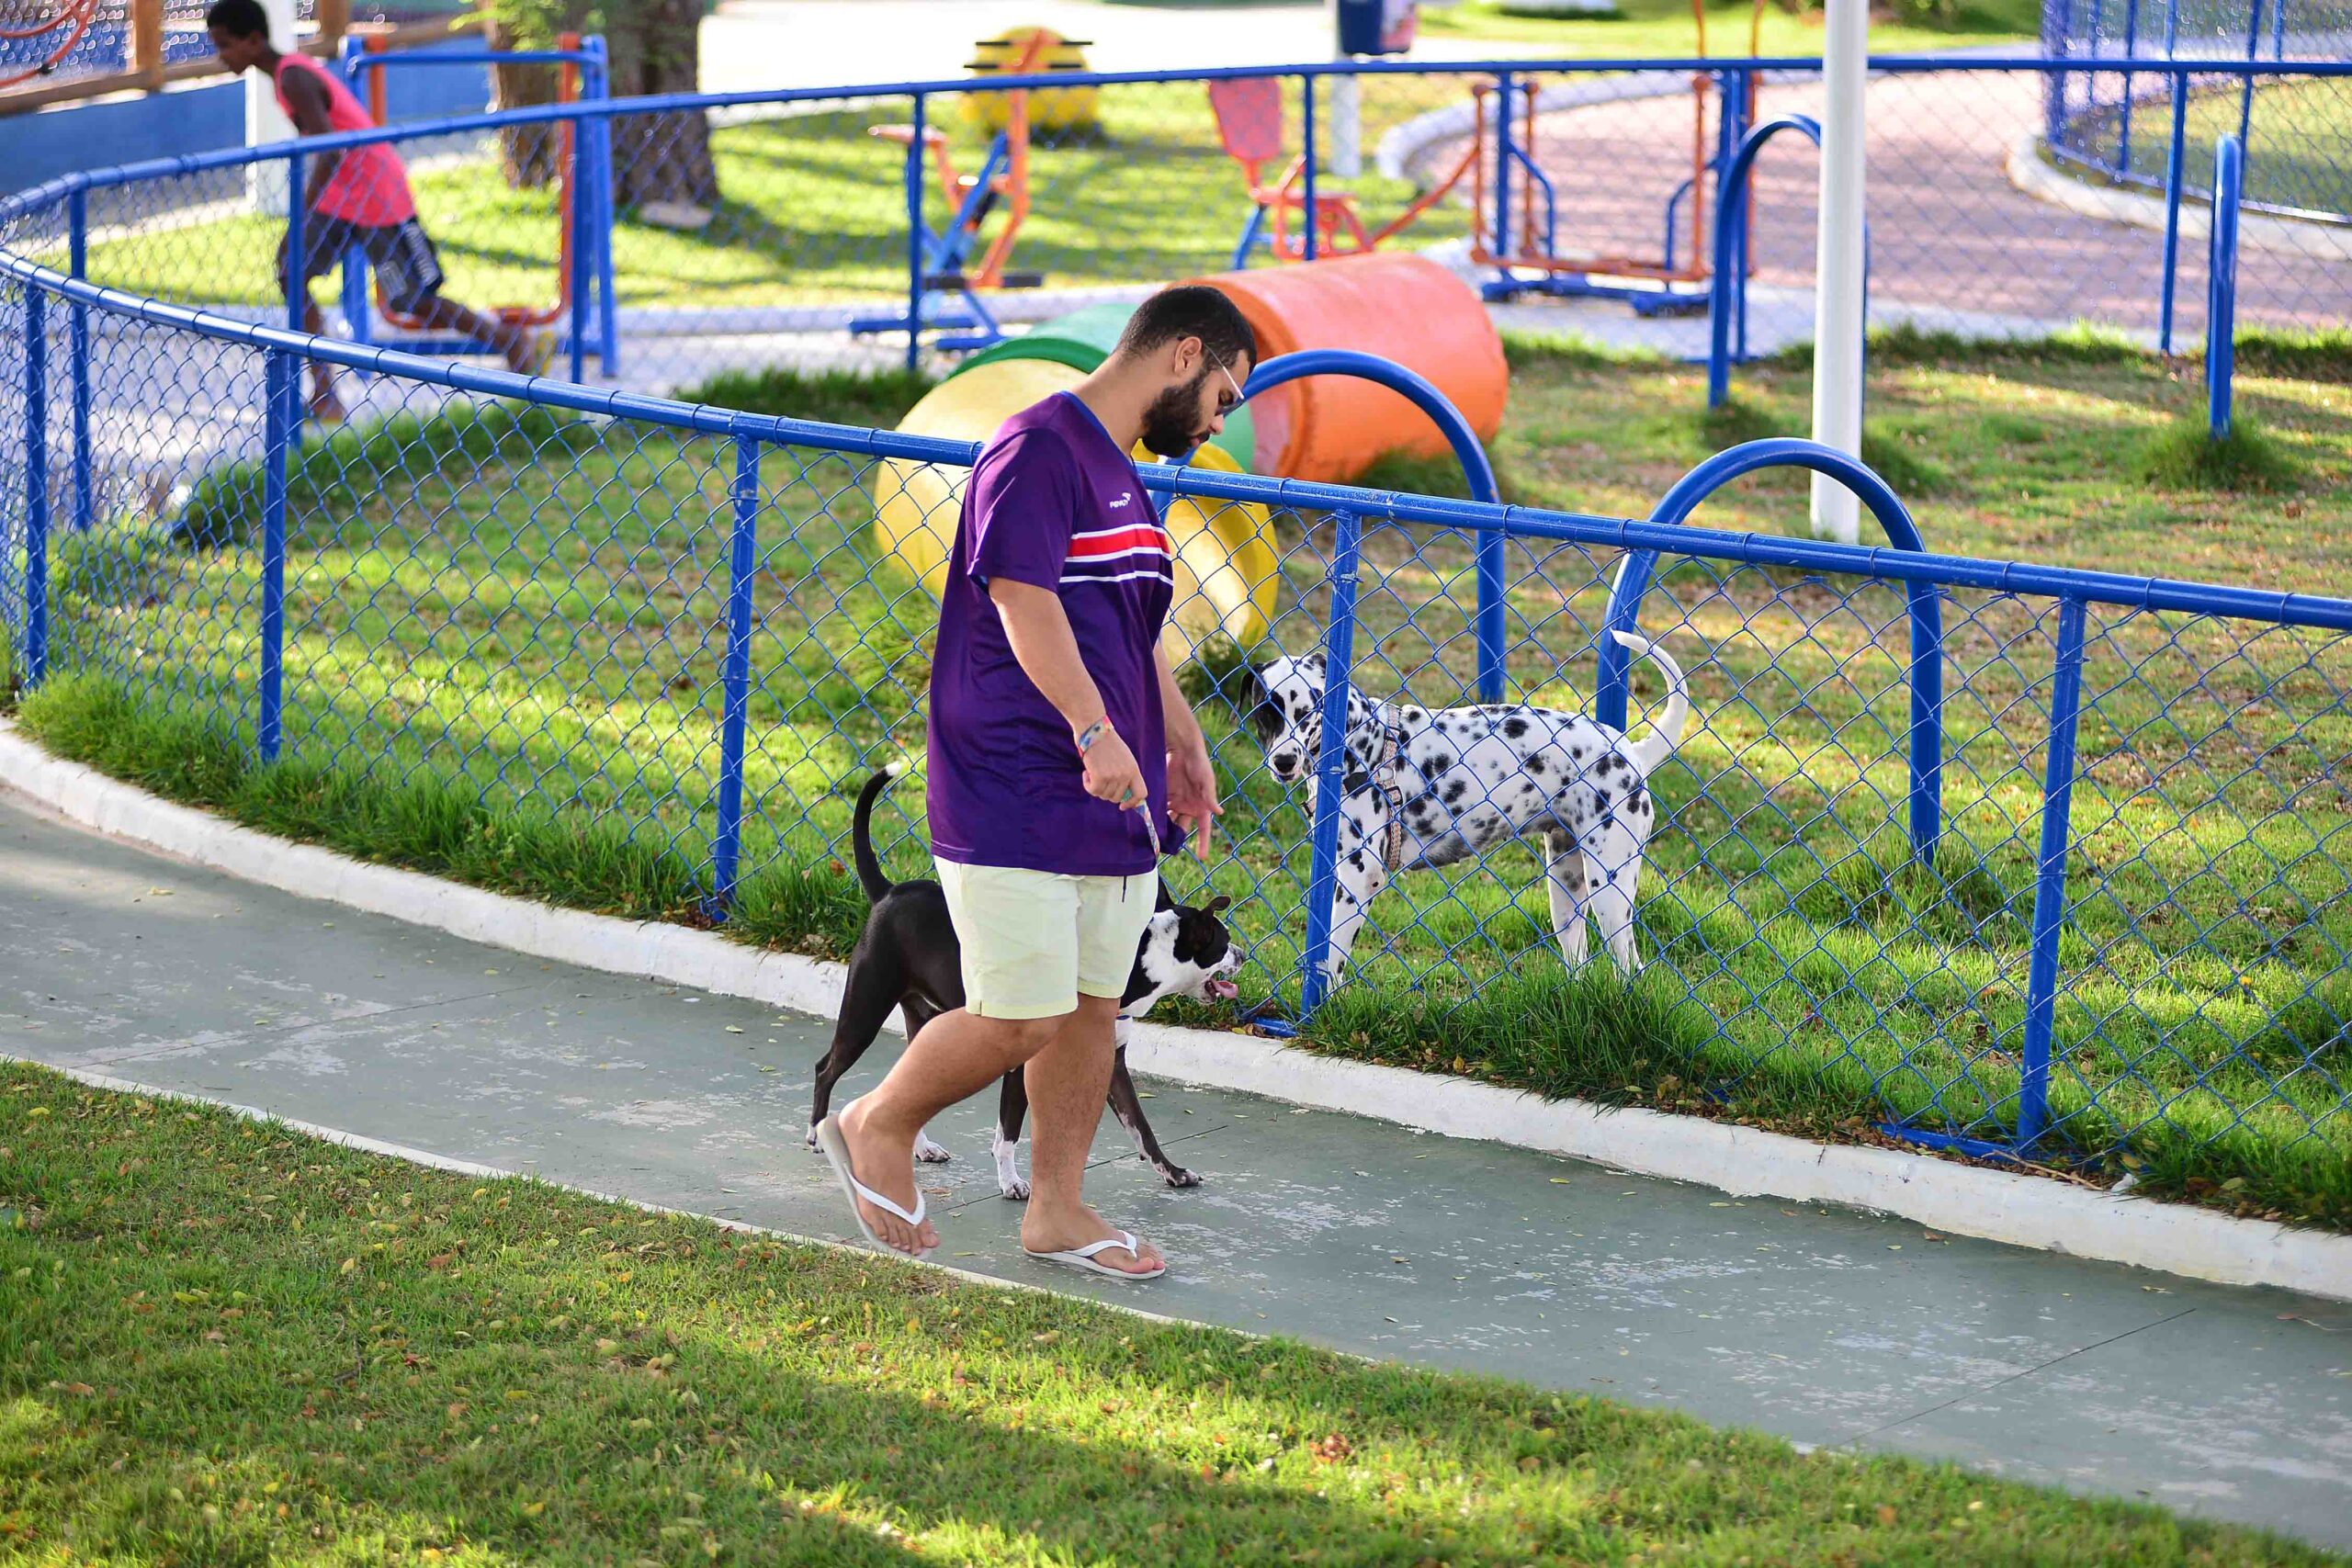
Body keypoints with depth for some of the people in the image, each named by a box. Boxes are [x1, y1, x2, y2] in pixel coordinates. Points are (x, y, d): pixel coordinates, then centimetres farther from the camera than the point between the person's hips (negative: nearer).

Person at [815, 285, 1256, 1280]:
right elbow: (1025, 602, -23)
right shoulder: (1039, 450, -13)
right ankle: (876, 1129, 15)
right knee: (1021, 1020, -8)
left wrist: (1183, 749, 33)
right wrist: (1095, 732, -32)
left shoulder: (1121, 477, 19)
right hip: (1016, 804, -10)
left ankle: (1057, 1209, 21)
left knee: (1093, 1008, 10)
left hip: (1114, 803, 10)